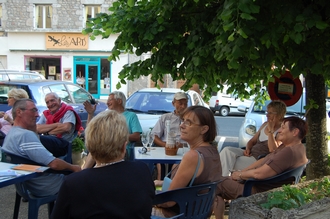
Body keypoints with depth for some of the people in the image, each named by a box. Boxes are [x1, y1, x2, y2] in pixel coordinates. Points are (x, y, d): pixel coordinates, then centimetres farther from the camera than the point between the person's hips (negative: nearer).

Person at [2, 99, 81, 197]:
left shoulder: (11, 133, 5)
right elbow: (54, 164, -31)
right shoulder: (25, 135, -28)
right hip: (46, 188, -10)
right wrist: (73, 168, -13)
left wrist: (33, 128, 6)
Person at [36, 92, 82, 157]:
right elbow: (37, 129, 6)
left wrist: (47, 132, 0)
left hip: (63, 143, -5)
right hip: (47, 141, 5)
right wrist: (55, 125, -5)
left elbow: (66, 127, -12)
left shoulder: (68, 111, 8)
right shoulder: (45, 114, 24)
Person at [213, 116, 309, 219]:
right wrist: (240, 172, 4)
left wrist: (239, 175, -10)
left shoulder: (289, 152, -27)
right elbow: (263, 160, 12)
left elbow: (259, 174, -29)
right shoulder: (290, 146, 7)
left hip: (258, 191, -10)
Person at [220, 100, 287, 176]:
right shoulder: (265, 125, 15)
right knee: (227, 150, -19)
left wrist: (270, 130, -19)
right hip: (250, 154, 8)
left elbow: (273, 150, -22)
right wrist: (248, 149, -1)